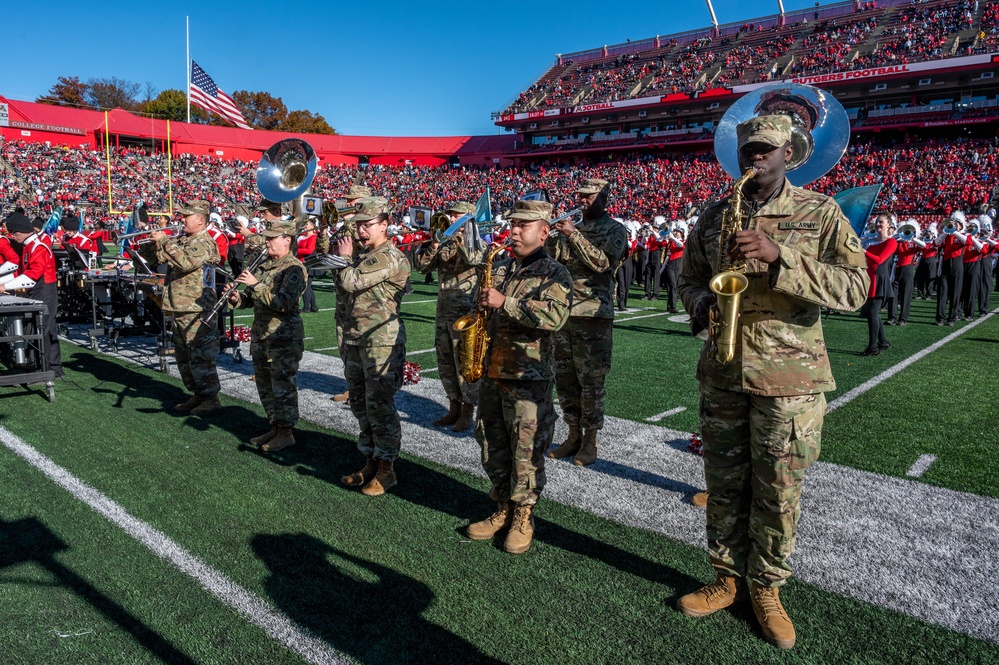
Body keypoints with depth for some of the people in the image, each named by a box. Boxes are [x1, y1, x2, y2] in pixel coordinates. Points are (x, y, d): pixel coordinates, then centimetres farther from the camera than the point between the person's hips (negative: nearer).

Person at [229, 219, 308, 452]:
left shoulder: (294, 268, -13)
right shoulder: (266, 266, 14)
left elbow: (284, 303, -24)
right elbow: (253, 298, 19)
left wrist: (256, 285, -22)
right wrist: (239, 298, -2)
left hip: (284, 338, -9)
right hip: (261, 335, 9)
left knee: (283, 386, -1)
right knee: (265, 385, 16)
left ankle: (286, 432, 10)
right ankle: (275, 427, 28)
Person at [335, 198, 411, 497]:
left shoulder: (391, 257, -14)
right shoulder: (363, 253, 16)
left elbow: (351, 281, -19)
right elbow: (343, 284, 17)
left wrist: (345, 257, -1)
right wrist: (346, 258, 3)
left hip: (381, 341, -9)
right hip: (354, 339, 10)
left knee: (379, 406, -4)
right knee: (360, 404, 15)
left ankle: (386, 469, 8)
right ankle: (370, 462, 27)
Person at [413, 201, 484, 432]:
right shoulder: (444, 244, 12)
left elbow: (472, 258, -27)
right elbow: (422, 266, 5)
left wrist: (457, 232, -21)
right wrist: (434, 244, -9)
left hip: (465, 314, -7)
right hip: (443, 312, 7)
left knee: (465, 362, -2)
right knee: (446, 364, 13)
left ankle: (468, 413, 10)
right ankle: (454, 408, 26)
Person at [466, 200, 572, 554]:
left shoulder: (554, 274, -6)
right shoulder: (499, 267, 14)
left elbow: (554, 316, -24)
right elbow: (482, 309, 28)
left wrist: (505, 303, -26)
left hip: (528, 379, -6)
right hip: (491, 372, 7)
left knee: (526, 452, 1)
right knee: (492, 448, 14)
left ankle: (523, 517, 17)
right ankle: (503, 508, 30)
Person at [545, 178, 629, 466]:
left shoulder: (615, 230, 0)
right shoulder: (570, 228, 16)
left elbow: (602, 262, -16)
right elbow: (551, 260, 7)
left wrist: (574, 235, -20)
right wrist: (549, 235, -8)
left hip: (594, 315, -6)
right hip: (563, 312, 6)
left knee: (591, 379, -1)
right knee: (564, 377, 9)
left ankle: (590, 440, 11)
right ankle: (574, 435, 22)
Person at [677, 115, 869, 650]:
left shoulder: (820, 213, -2)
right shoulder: (713, 217, 9)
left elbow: (855, 286, -12)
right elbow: (689, 279, 18)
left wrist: (777, 256, -24)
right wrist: (701, 304, -6)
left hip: (789, 376, -3)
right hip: (721, 372, 3)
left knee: (778, 492, 7)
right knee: (723, 484, 12)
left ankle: (766, 588, 27)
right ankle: (729, 578, 30)